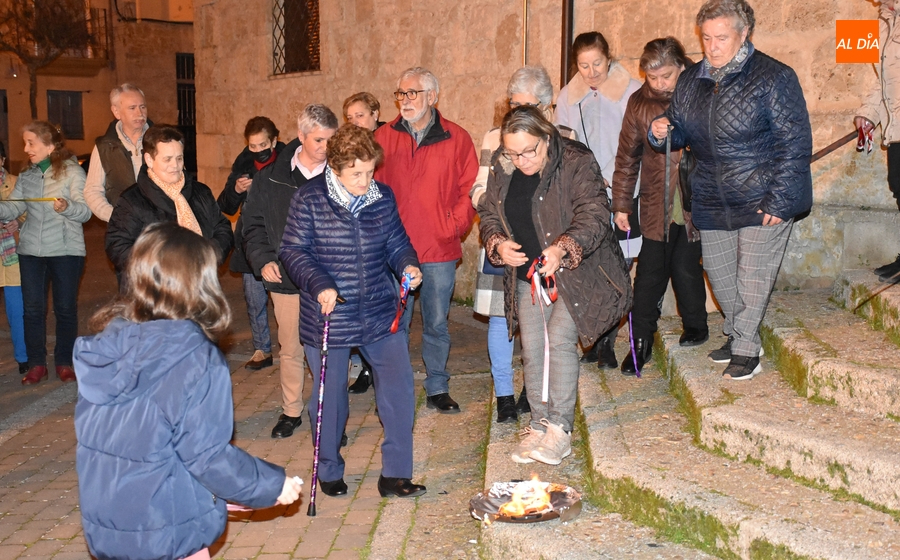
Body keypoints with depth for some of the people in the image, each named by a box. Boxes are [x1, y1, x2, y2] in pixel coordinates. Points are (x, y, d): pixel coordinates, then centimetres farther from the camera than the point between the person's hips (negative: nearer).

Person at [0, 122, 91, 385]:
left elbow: (85, 212, -14)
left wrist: (67, 208, -33)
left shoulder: (73, 172, -4)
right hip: (30, 250, 4)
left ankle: (64, 362, 18)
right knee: (32, 309, 5)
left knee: (65, 308, 4)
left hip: (66, 250, -4)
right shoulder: (26, 176, 12)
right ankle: (36, 364, 15)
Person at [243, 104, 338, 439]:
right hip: (286, 279, 2)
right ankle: (291, 411, 30)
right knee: (291, 348, 14)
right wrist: (263, 260, -3)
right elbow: (254, 223, 10)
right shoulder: (272, 177, 3)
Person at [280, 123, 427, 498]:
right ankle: (329, 472, 32)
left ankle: (395, 474, 13)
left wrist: (408, 265, -10)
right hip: (328, 318, -3)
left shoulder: (383, 197, 3)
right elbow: (293, 252, -7)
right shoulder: (309, 200, -8)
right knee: (330, 396, 10)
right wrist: (319, 284, -22)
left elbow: (396, 242, 12)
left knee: (399, 388, 0)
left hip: (381, 316, 3)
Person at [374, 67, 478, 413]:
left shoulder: (456, 138, 1)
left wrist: (453, 226, -7)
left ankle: (437, 389, 24)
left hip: (440, 251, 0)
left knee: (437, 324, 10)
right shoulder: (384, 137, 3)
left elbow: (470, 189, 3)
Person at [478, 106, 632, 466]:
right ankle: (539, 425, 20)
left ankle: (560, 429, -3)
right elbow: (488, 213, 9)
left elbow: (594, 215, -24)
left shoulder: (576, 163, -16)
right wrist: (497, 243, -13)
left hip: (574, 274, -5)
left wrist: (563, 247, -41)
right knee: (532, 350, 6)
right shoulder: (501, 168, 0)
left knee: (559, 341, -13)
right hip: (526, 276, 5)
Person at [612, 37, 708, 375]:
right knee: (649, 274, 1)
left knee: (686, 268, 4)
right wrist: (621, 204, 9)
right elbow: (627, 157, 8)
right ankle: (641, 343, 12)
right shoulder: (639, 103, 2)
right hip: (656, 206, 2)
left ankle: (695, 326, 29)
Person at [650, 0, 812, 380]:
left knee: (752, 277, -2)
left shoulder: (773, 77, -12)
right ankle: (738, 336, 35)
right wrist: (661, 133, -8)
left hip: (763, 200, -6)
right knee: (719, 273, 16)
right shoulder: (690, 81, 5)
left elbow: (795, 144, -14)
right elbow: (680, 130, 17)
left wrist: (778, 201, -18)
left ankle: (745, 349, 14)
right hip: (712, 201, 6)